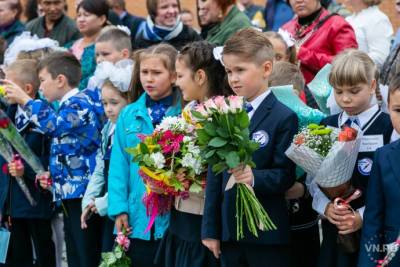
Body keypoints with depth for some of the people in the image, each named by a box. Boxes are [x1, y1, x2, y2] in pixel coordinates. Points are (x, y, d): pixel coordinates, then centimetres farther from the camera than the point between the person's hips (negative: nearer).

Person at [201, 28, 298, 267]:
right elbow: (215, 175, 10)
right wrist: (210, 229, 8)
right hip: (230, 232, 5)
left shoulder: (284, 118, -7)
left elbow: (286, 175, -11)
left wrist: (255, 178, -30)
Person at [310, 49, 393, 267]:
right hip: (334, 232, 4)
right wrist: (325, 206, -9)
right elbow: (314, 177, 9)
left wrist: (362, 216, -17)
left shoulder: (388, 128, -6)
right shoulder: (326, 127, 10)